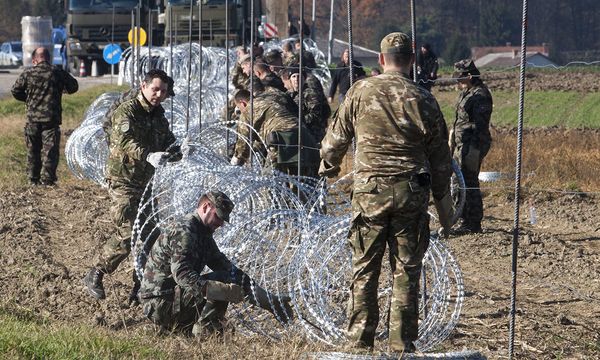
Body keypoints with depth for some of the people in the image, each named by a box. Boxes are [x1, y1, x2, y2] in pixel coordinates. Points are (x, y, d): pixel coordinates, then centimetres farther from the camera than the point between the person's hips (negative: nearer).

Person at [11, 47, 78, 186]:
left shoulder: (27, 74, 0)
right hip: (52, 118, -2)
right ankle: (47, 178, -6)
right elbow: (73, 87, 9)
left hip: (33, 118, 2)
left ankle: (33, 178, 17)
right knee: (50, 149, 1)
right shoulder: (57, 73, -1)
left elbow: (15, 91, 4)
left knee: (33, 150, 13)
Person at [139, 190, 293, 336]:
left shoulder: (203, 234, 16)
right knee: (222, 280, -20)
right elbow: (181, 273, -31)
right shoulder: (184, 232, -17)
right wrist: (222, 289, -42)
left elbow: (227, 267, 15)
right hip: (160, 302, -10)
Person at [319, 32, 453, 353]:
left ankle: (359, 341, 7)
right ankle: (401, 345, 7)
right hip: (411, 192, 0)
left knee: (364, 268, 7)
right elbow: (439, 155, 5)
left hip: (369, 190, 0)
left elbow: (336, 137, 10)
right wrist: (443, 197, 16)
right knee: (406, 271, 6)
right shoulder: (422, 100, -1)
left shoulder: (360, 92, -1)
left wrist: (327, 168, 30)